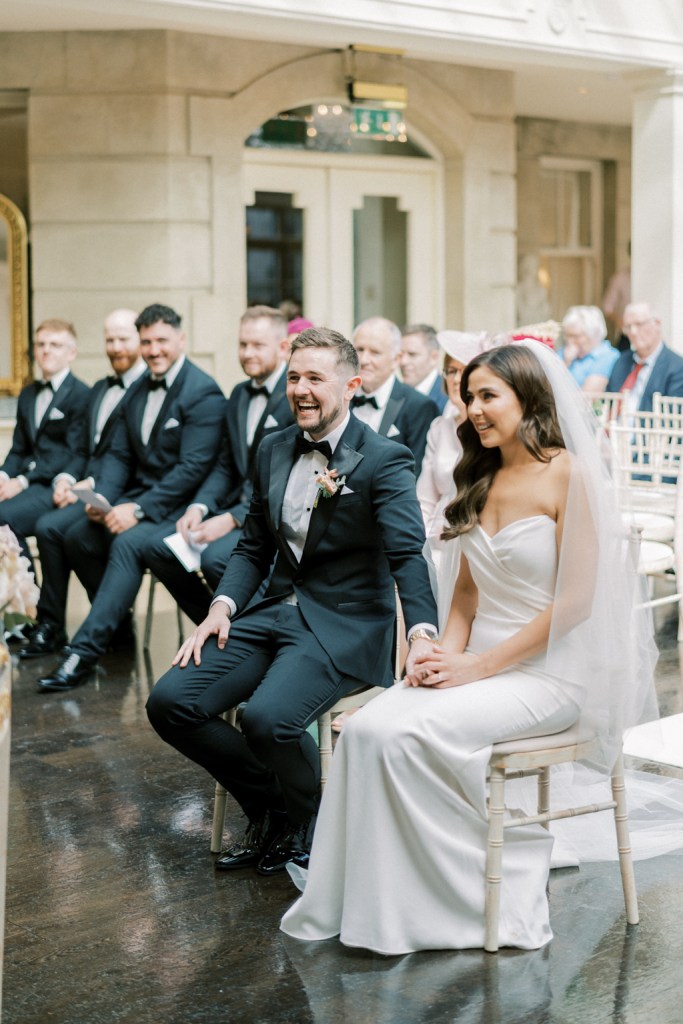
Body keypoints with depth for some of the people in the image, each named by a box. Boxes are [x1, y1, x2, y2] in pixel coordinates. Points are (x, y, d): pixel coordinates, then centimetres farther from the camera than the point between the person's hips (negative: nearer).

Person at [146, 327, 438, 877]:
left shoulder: (383, 461, -10)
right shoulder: (274, 450, 11)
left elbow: (408, 554, -21)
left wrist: (423, 633, -38)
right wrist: (222, 607, -1)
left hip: (343, 625, -7)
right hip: (274, 611, 7)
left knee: (267, 718, -31)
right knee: (170, 703, -9)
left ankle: (306, 822, 3)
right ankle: (269, 806, 13)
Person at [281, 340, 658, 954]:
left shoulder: (568, 476, -9)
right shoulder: (482, 479, 15)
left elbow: (576, 600, -13)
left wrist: (481, 665, -15)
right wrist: (447, 653, -2)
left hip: (550, 671, -6)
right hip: (478, 665, 7)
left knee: (411, 735, -27)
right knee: (366, 729, -19)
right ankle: (365, 899, -14)